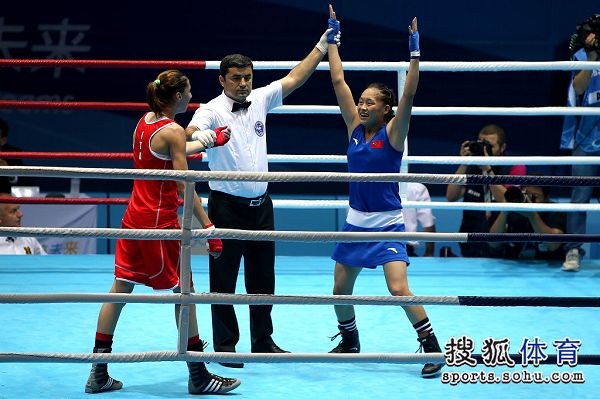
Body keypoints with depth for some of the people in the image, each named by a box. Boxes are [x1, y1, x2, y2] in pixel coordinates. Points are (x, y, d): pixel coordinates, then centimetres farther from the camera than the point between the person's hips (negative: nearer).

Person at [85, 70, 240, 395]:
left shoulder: (145, 121, 9)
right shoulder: (173, 131, -16)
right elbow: (184, 189, -19)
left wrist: (210, 139, 40)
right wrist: (209, 227, -18)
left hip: (134, 216, 8)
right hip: (160, 220, -8)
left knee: (121, 288, 10)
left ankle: (99, 374, 13)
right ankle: (198, 377, 9)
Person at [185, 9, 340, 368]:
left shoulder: (260, 100, 8)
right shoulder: (212, 110, -10)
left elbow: (295, 78, 14)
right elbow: (191, 133, -28)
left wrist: (323, 46, 13)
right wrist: (200, 135, -52)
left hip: (261, 203, 6)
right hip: (227, 205, -6)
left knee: (263, 277, 12)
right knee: (224, 279, 0)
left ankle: (263, 341, 22)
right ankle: (225, 346, 9)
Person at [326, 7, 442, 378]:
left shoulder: (393, 132, -9)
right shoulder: (355, 128, 3)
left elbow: (409, 96, -23)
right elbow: (339, 81, 5)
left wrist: (415, 53, -30)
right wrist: (332, 36, 5)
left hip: (387, 223, -6)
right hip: (356, 221, 6)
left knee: (399, 289, -16)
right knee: (340, 290, 11)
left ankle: (432, 348, -6)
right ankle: (349, 341, 35)